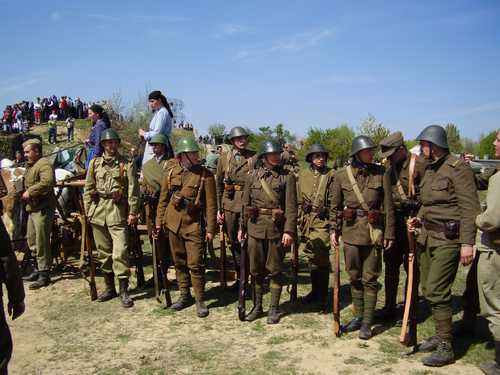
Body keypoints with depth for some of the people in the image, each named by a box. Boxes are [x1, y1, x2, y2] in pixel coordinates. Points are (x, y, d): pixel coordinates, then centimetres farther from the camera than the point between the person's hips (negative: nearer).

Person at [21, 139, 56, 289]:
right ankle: (37, 270, 29)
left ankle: (44, 275, -2)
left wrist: (29, 192, -20)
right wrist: (25, 194, 11)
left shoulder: (44, 164, -12)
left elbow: (47, 182, -28)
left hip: (43, 208, -11)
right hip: (32, 208, 11)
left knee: (41, 243, -8)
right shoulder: (30, 166, 20)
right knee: (32, 241, 17)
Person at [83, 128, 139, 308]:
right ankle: (109, 288, 23)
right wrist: (88, 210, 6)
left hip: (118, 212, -4)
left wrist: (132, 212, -8)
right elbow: (88, 188, 12)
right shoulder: (95, 163, 11)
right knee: (103, 251, 11)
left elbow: (133, 190, -2)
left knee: (120, 252, -10)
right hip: (98, 210, 4)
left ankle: (124, 291, -2)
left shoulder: (127, 164, 2)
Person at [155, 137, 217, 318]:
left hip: (194, 225, -4)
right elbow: (163, 199, 11)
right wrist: (159, 221, 10)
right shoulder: (171, 172, 3)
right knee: (179, 262, 14)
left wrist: (210, 229, -10)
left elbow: (211, 204, -7)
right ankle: (184, 295, 29)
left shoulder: (205, 175, -7)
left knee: (195, 264, -5)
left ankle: (200, 300, 10)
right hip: (173, 223, 4)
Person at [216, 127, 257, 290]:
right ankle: (239, 276, 26)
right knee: (233, 242, 11)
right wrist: (218, 208, 6)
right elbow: (218, 184, 10)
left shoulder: (254, 157, 0)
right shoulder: (224, 158, 8)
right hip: (229, 204, 3)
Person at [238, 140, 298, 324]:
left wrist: (289, 231, -14)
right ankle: (257, 306, 25)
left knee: (275, 270, 6)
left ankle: (274, 308, 20)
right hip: (255, 227, 3)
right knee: (256, 270, 10)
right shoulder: (253, 175, 6)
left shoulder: (287, 176, -2)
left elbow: (291, 207, -7)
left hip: (277, 229, -2)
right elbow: (245, 203, 10)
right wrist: (242, 227, 8)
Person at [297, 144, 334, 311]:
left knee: (322, 258, -6)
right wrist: (300, 220, 11)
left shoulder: (330, 175, -1)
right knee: (311, 257, 12)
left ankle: (323, 296, 5)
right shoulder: (303, 174, 10)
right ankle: (315, 291, 26)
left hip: (323, 221, -4)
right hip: (307, 220, 4)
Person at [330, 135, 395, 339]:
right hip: (351, 230, 2)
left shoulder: (380, 173, -2)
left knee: (370, 278, 3)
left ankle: (367, 322, 12)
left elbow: (388, 206, -1)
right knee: (354, 277, 12)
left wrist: (389, 233, -3)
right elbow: (335, 206, 7)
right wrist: (334, 230, 4)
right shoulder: (341, 175, 0)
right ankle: (358, 316, 27)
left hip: (373, 231, -1)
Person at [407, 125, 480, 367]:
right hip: (427, 236, 9)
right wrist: (419, 219, 7)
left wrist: (467, 243, -22)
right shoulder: (430, 169, 12)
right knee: (428, 289, 13)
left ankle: (446, 349, 1)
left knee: (436, 291, -9)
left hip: (448, 239, -9)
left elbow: (470, 208, -17)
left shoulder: (457, 168, -13)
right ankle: (440, 336, 27)